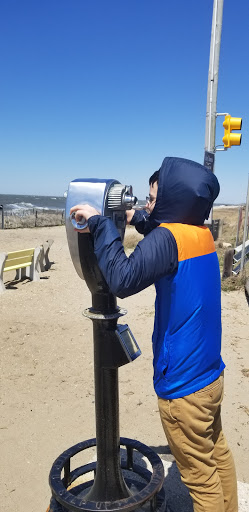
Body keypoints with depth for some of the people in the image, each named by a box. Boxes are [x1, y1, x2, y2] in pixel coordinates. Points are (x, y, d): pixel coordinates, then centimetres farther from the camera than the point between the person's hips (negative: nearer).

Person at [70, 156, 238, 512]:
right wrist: (137, 219, 9)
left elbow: (123, 280, -35)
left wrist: (100, 223, -25)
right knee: (217, 453, 27)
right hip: (211, 373, 8)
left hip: (183, 384, -8)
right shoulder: (202, 233, 1)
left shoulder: (168, 238, -24)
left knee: (200, 475, 13)